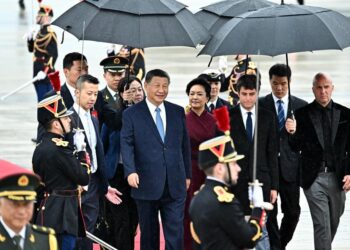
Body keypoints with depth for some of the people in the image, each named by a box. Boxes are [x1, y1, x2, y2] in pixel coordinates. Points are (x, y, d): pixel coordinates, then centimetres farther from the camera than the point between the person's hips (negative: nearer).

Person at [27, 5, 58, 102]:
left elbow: (53, 55, -22)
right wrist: (30, 39, 3)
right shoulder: (41, 31, 15)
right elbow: (32, 49, 24)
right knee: (41, 100, 14)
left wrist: (45, 71, -27)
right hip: (39, 73, 10)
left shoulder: (50, 33, -15)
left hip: (46, 75, -10)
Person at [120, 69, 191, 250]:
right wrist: (130, 171, -22)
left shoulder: (178, 112, 10)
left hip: (175, 184, 2)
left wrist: (187, 174, 13)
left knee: (175, 232, -2)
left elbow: (184, 145, 14)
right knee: (149, 233, 9)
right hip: (147, 184, -2)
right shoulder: (131, 114, 0)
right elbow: (127, 145, -8)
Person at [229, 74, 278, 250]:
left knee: (261, 230, 2)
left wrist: (274, 185, 3)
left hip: (260, 182, 1)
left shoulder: (267, 117, 7)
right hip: (235, 181, -1)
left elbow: (272, 154, 8)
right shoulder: (227, 117, 1)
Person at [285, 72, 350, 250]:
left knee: (333, 222, 17)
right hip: (314, 178, -3)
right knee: (321, 225, -6)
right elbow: (296, 148, -3)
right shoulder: (302, 114, -1)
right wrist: (292, 133, -23)